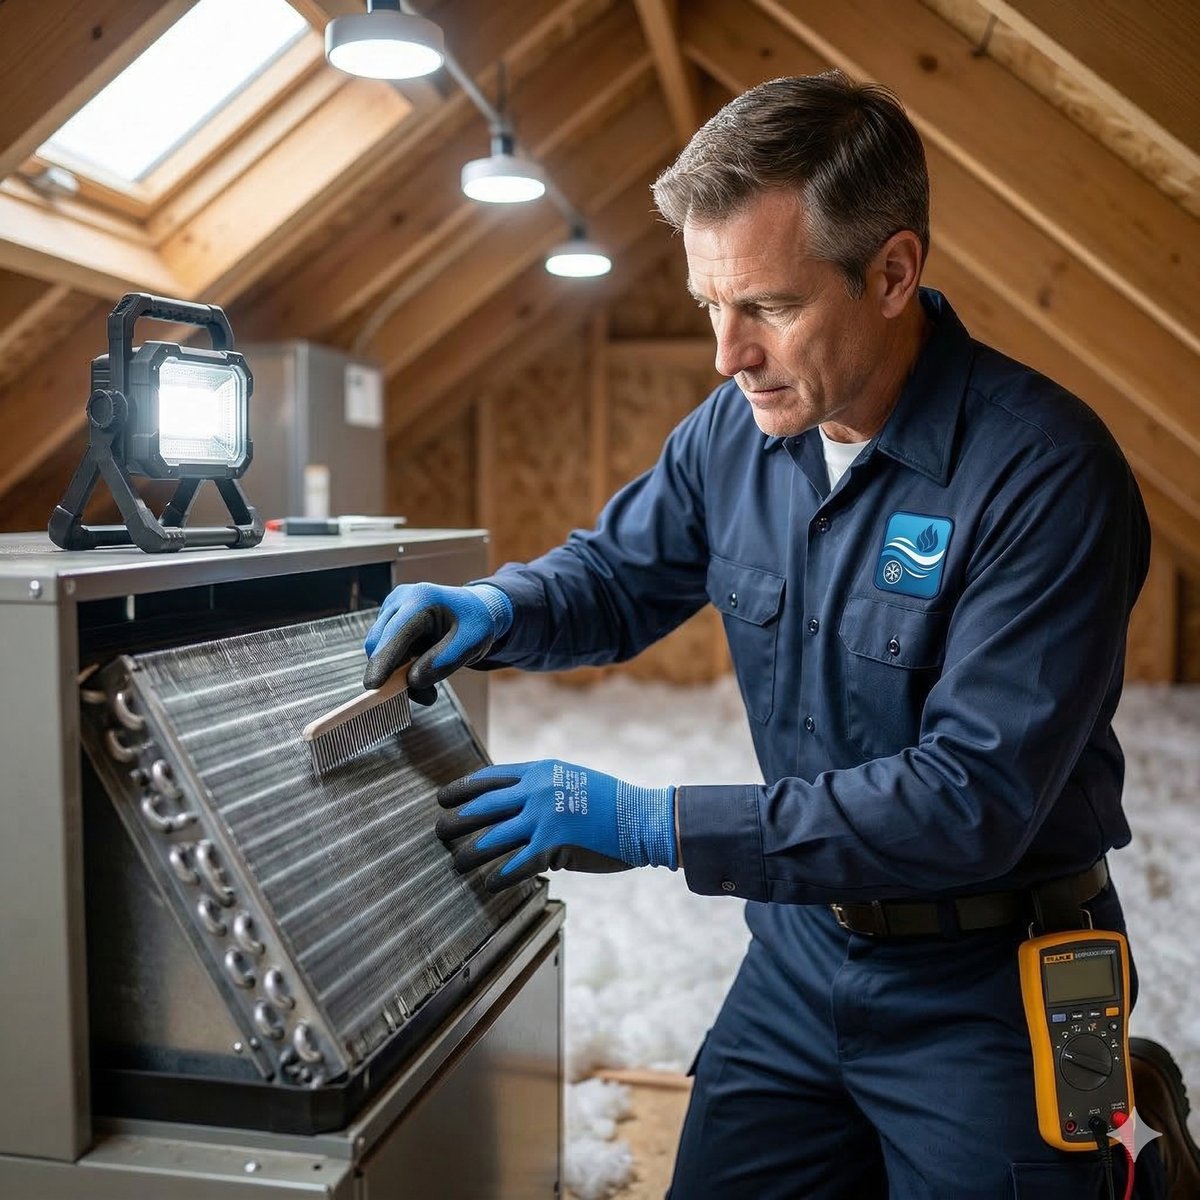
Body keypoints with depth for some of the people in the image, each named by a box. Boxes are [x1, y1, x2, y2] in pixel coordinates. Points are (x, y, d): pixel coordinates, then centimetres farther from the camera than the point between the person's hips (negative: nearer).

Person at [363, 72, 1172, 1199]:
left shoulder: (1046, 471, -24)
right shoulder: (735, 432, -5)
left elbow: (973, 798, -27)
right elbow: (617, 574, 11)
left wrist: (652, 824, -29)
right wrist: (493, 609, -12)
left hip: (984, 985, -5)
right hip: (800, 947, 5)